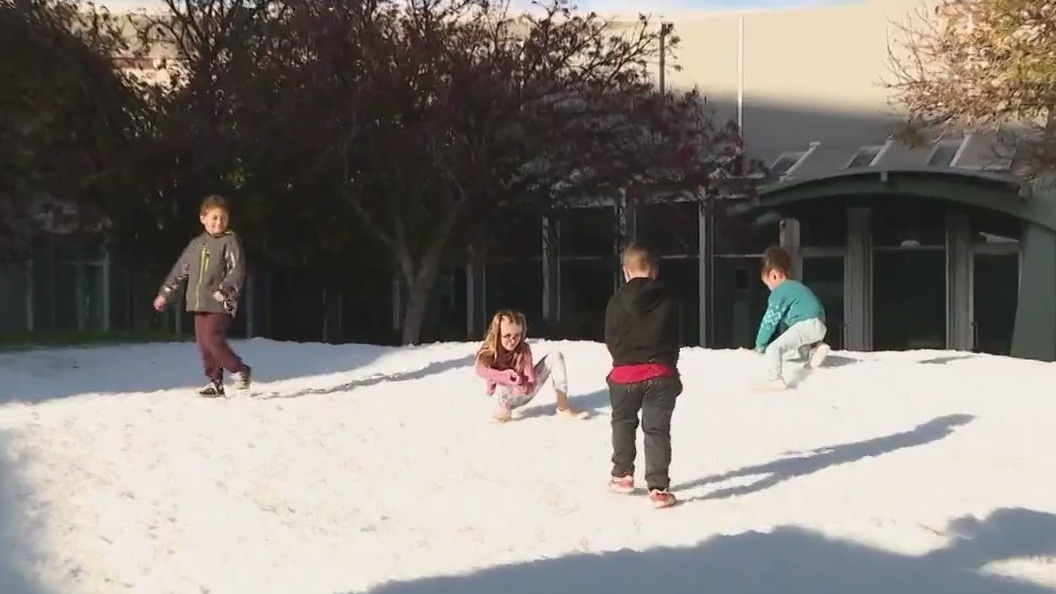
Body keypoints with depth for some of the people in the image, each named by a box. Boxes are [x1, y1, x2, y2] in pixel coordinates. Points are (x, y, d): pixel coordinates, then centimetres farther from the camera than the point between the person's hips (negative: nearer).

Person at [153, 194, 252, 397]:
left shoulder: (230, 241, -4)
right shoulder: (196, 244, 14)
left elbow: (237, 270, -14)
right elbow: (179, 270, 23)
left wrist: (224, 289, -28)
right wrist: (164, 293, 25)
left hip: (220, 303, -7)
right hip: (199, 304, 7)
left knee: (212, 339, -16)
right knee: (203, 343, 5)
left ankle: (239, 370, 0)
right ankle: (215, 382, 14)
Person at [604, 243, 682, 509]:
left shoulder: (617, 301, -4)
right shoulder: (667, 300, 0)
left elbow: (610, 339, 3)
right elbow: (674, 339, 8)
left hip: (625, 373, 0)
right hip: (660, 373, 0)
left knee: (623, 422, 22)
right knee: (657, 429, 0)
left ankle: (622, 474, 28)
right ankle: (659, 488, -7)